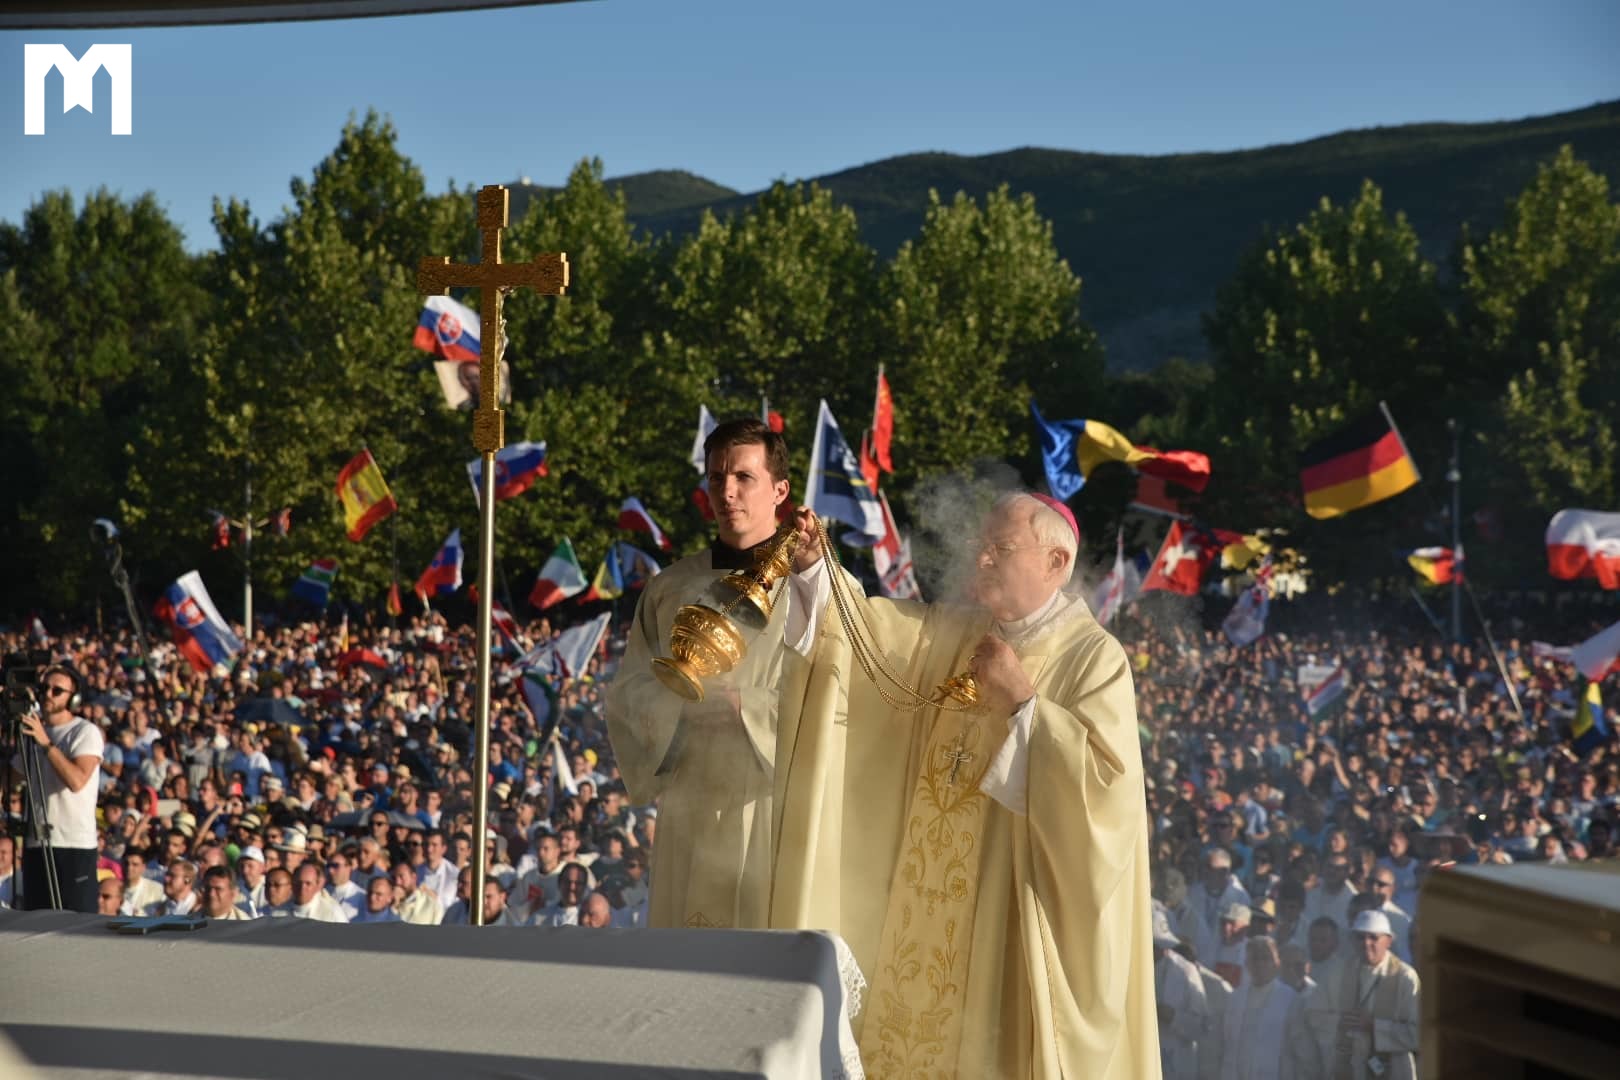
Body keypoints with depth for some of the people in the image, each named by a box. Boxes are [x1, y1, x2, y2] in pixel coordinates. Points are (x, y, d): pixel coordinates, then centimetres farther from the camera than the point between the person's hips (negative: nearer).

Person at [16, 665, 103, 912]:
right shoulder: (32, 729, 15)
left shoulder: (86, 732, -5)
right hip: (36, 841, 7)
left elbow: (77, 780, -21)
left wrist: (46, 743, -21)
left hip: (75, 845, -7)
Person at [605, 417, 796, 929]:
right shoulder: (670, 590, 13)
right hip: (691, 806, 3)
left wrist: (740, 705, -12)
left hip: (778, 805, -3)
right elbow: (627, 694, 11)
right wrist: (684, 702, -8)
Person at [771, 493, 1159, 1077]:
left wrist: (1022, 703, -18)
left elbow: (1108, 779, -19)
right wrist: (813, 566, -14)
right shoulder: (951, 633, 11)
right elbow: (865, 624, 3)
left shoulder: (1093, 658, -8)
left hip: (1014, 904, -6)